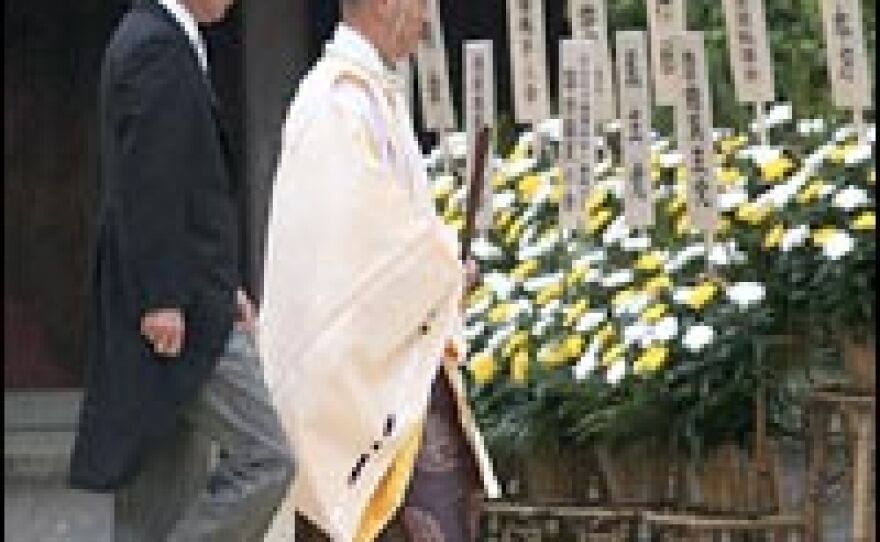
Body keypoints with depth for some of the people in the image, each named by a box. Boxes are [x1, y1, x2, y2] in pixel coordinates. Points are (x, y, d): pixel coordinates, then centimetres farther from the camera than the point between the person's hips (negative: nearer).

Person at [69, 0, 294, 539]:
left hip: (202, 301, 11)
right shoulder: (157, 48, -15)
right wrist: (161, 300, -24)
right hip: (179, 309, -11)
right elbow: (146, 185, -21)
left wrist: (226, 285, 21)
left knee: (258, 456, 12)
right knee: (267, 458, -12)